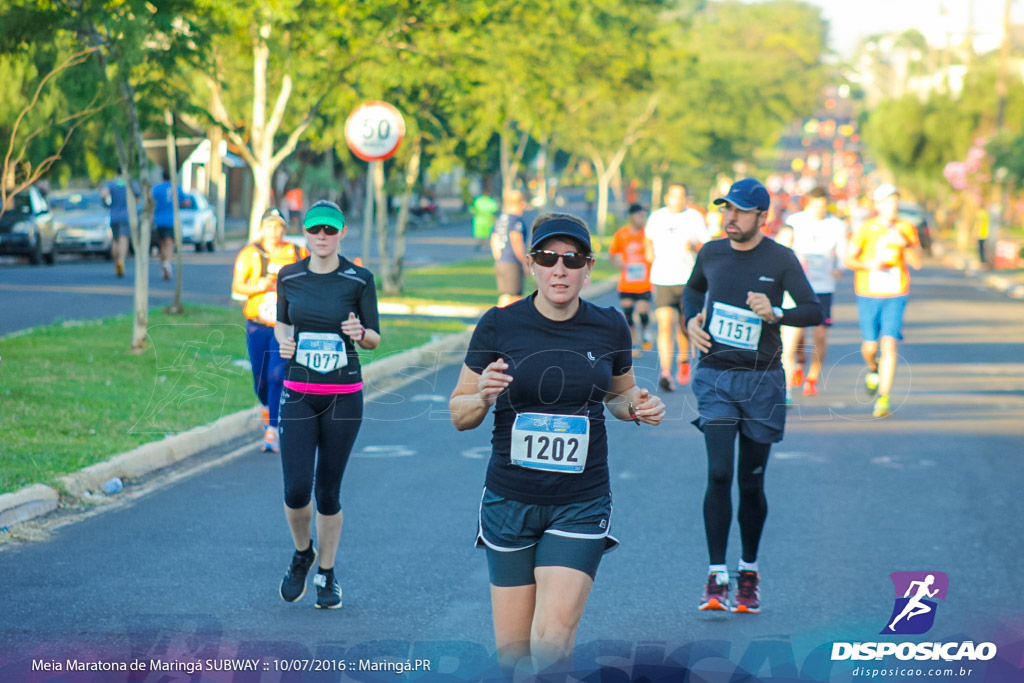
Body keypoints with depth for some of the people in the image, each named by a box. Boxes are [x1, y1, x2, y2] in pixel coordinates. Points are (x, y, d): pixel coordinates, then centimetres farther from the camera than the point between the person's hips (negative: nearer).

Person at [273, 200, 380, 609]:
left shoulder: (359, 280, -4)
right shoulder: (289, 277, 3)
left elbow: (375, 340, 2)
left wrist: (360, 333, -20)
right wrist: (283, 342, -4)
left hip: (344, 397, -1)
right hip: (298, 395, 1)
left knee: (328, 492, 4)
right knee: (296, 490, -9)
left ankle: (327, 575, 23)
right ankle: (302, 553, 22)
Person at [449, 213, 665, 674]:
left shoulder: (609, 328, 1)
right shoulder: (499, 325, -4)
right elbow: (459, 415, 3)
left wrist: (637, 406, -3)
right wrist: (484, 398, -19)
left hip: (581, 505, 0)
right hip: (509, 502, 0)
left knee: (552, 642, -16)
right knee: (511, 649, 5)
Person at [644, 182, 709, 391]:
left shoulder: (695, 217, 2)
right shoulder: (656, 217, 8)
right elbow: (649, 238, 29)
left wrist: (695, 246, -17)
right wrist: (649, 252, 14)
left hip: (689, 280, 0)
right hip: (662, 281, 0)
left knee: (685, 327, 9)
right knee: (665, 326, -14)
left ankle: (684, 360, 38)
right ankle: (666, 373, -19)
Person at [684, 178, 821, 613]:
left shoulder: (780, 259, -4)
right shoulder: (711, 253, 5)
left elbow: (814, 311, -10)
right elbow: (694, 290, 25)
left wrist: (774, 313, -27)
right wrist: (691, 320, 6)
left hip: (762, 379, -1)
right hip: (715, 377, 1)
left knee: (751, 482, 5)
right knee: (719, 474, -13)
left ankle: (749, 573, 23)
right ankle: (716, 577, -12)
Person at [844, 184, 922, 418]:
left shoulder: (906, 229, 0)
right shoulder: (865, 229, -3)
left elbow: (917, 263, -4)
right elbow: (848, 259, 0)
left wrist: (904, 243, -20)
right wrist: (867, 265, -19)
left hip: (895, 296, 0)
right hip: (868, 295, 0)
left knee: (889, 344, -12)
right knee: (869, 346, 3)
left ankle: (883, 399, -10)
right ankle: (873, 369, 40)